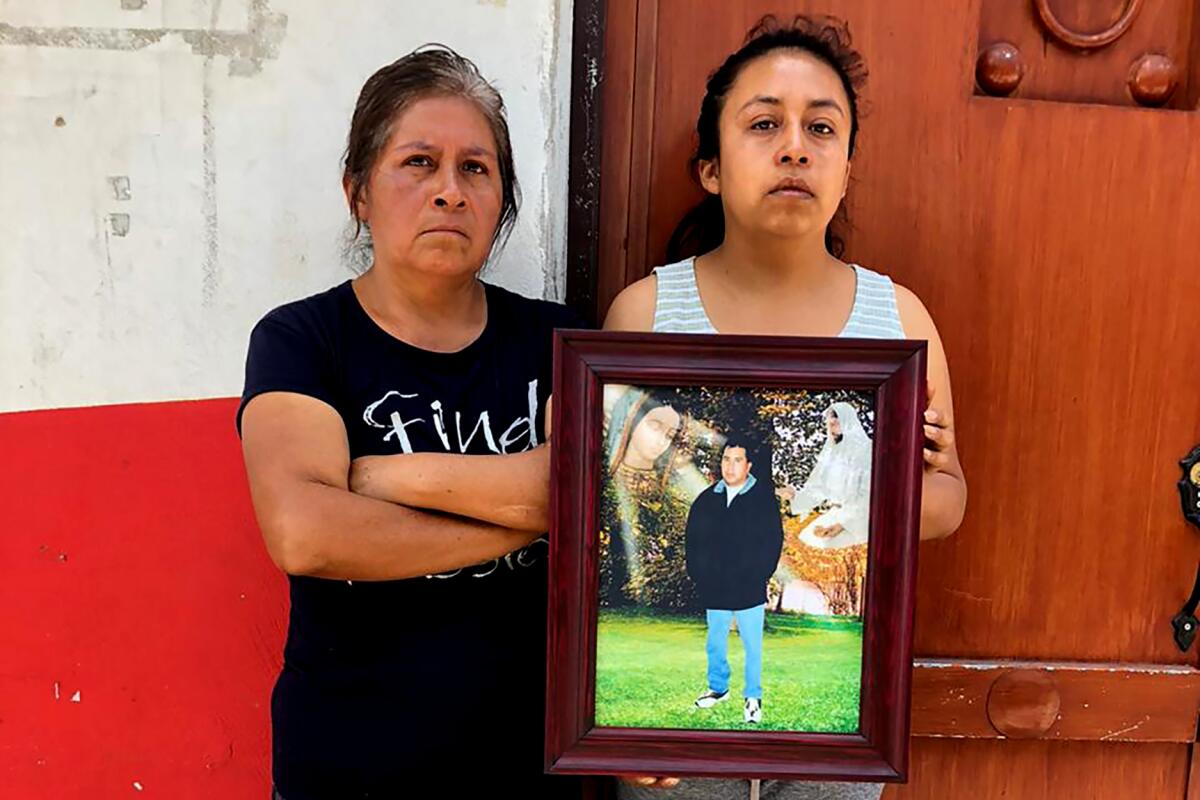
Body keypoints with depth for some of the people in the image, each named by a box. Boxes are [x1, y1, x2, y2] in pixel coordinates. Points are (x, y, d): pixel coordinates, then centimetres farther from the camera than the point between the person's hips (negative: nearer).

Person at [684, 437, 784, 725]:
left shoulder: (763, 498, -6)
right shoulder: (707, 499, 3)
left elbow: (774, 541, -4)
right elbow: (693, 541, 10)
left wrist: (760, 576, -8)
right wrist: (697, 575, 3)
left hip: (750, 590, -3)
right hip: (714, 591, 3)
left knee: (752, 645, 6)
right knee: (715, 642, 16)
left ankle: (753, 697, 21)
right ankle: (718, 688, 34)